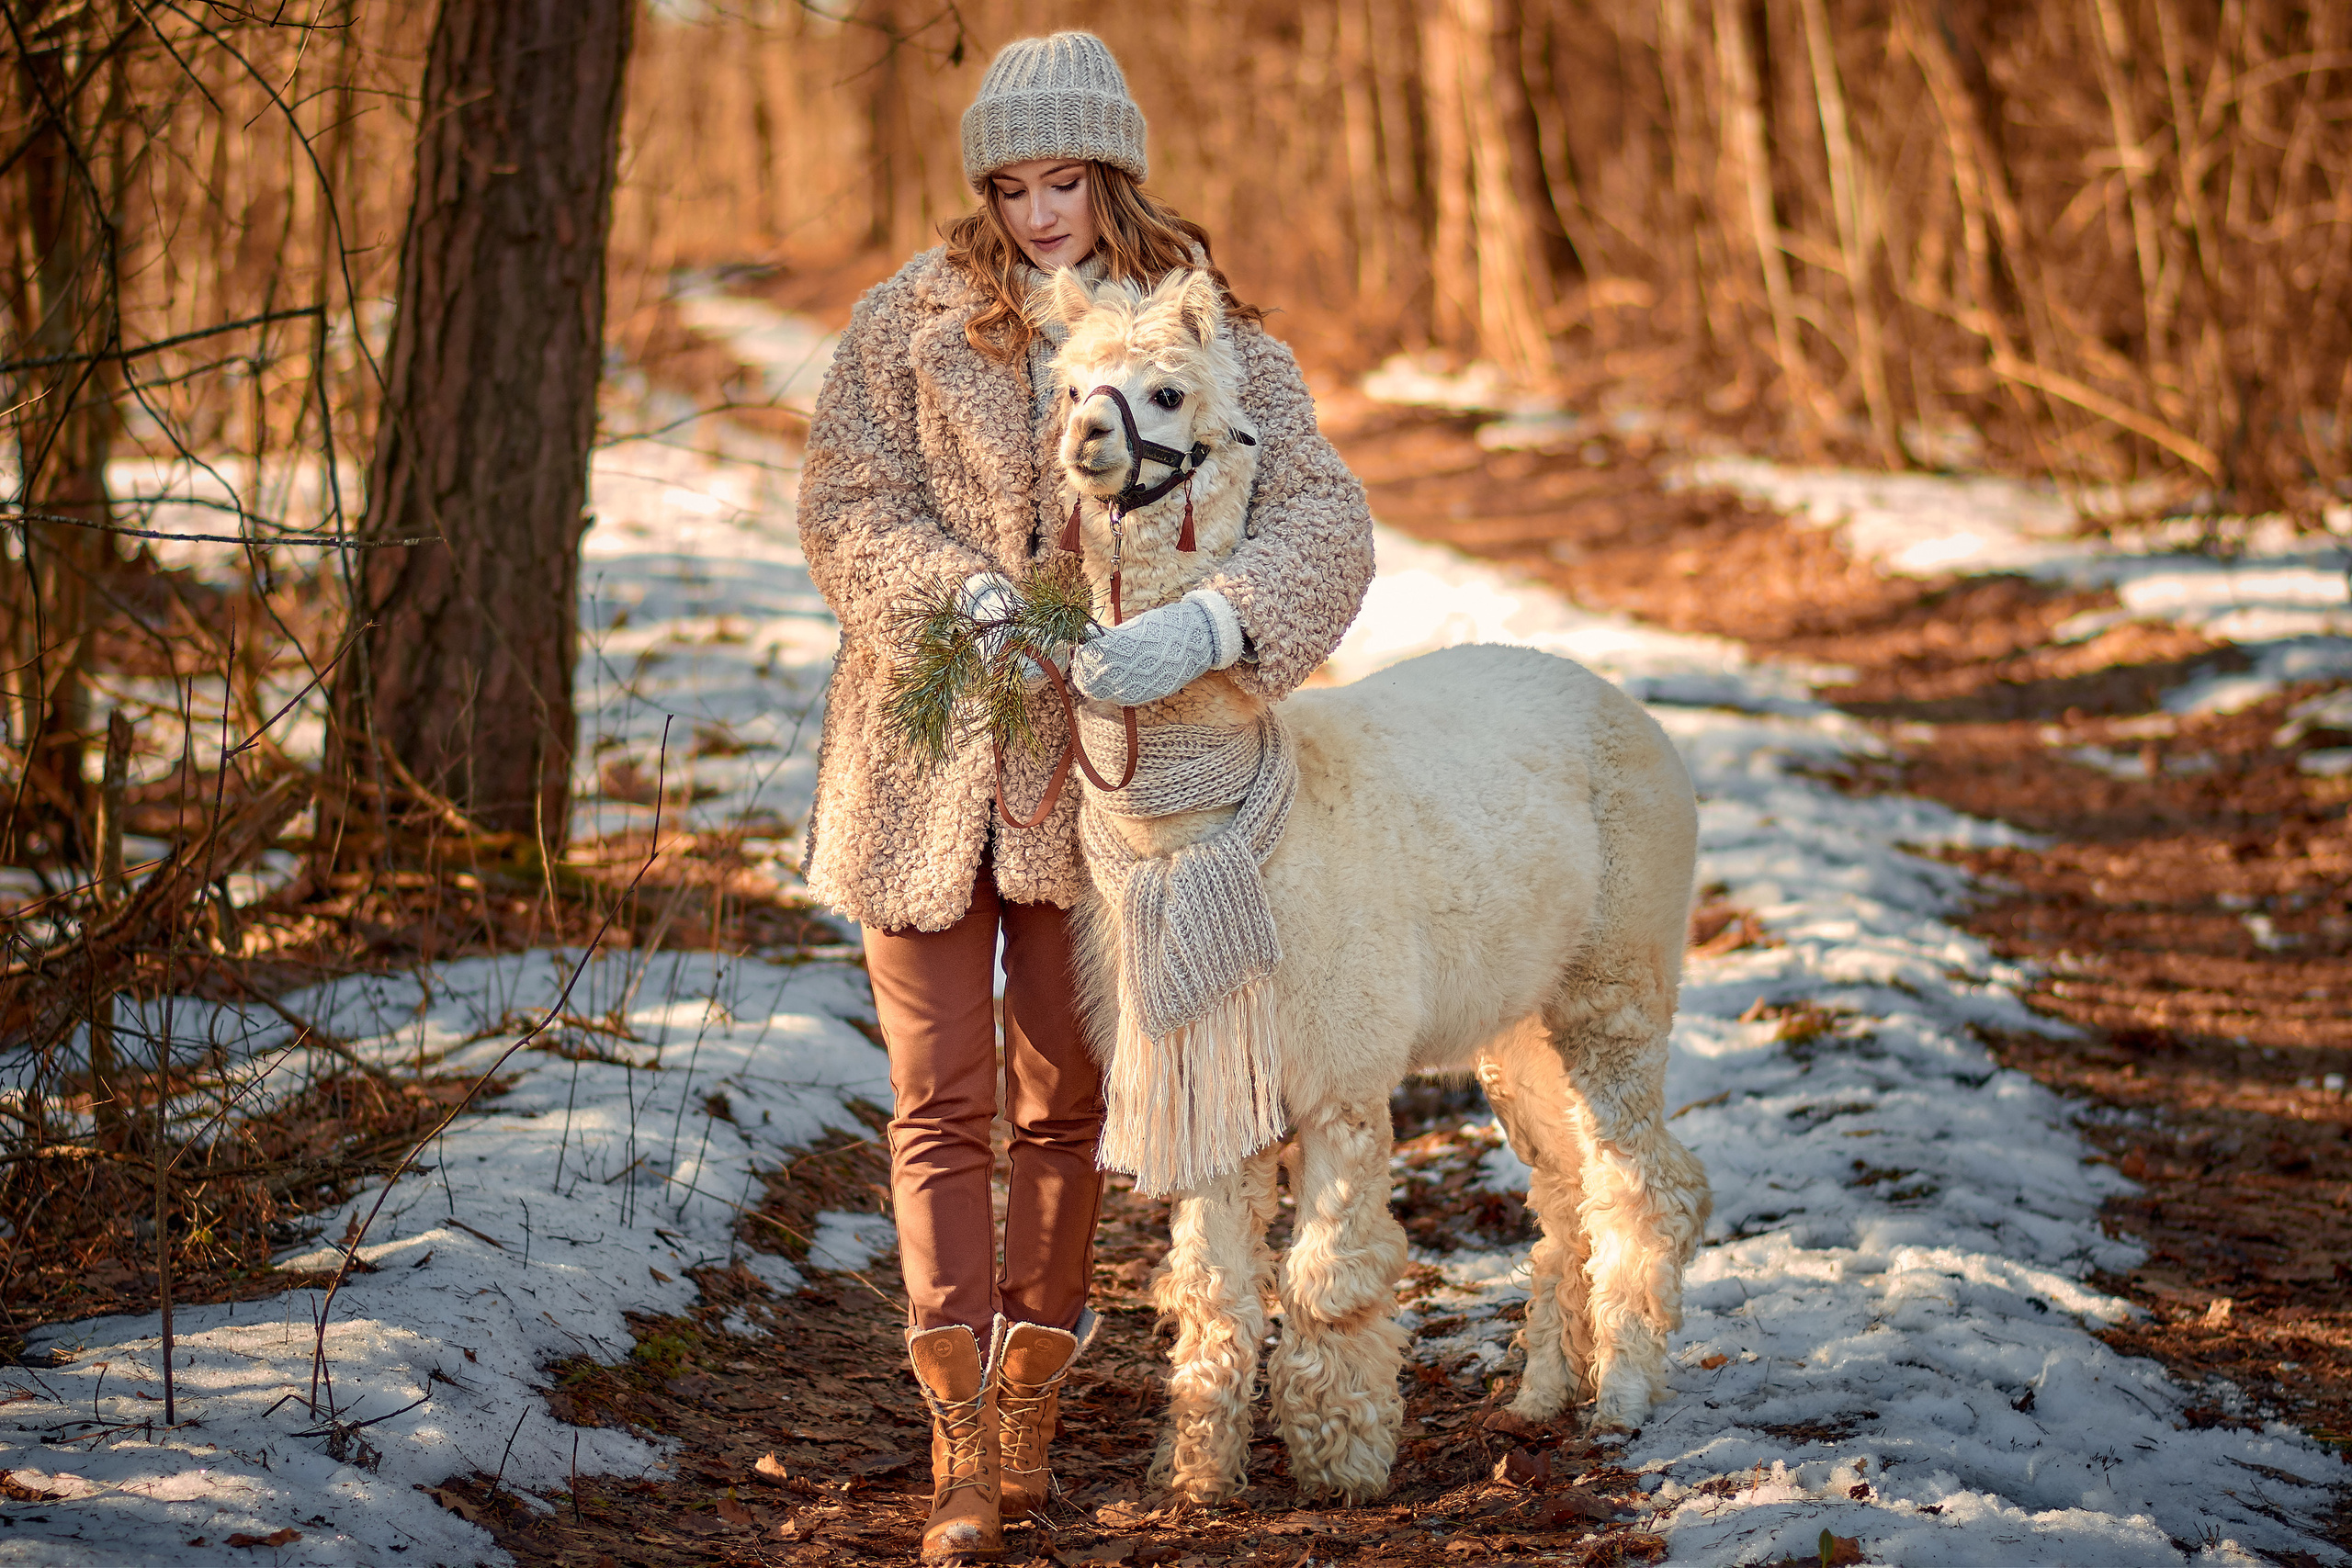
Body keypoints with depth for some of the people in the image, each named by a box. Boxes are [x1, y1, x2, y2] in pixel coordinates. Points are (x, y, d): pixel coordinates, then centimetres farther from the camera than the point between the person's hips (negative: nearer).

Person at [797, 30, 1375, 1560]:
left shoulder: (1213, 341, -4)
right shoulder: (916, 317, -1)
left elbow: (1327, 521, -16)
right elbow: (845, 498, -6)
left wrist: (1203, 626, -34)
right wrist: (962, 595, -25)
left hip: (1090, 780, 0)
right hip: (924, 760, 0)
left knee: (1068, 1099, 12)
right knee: (944, 1101, -2)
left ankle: (1030, 1404, 29)